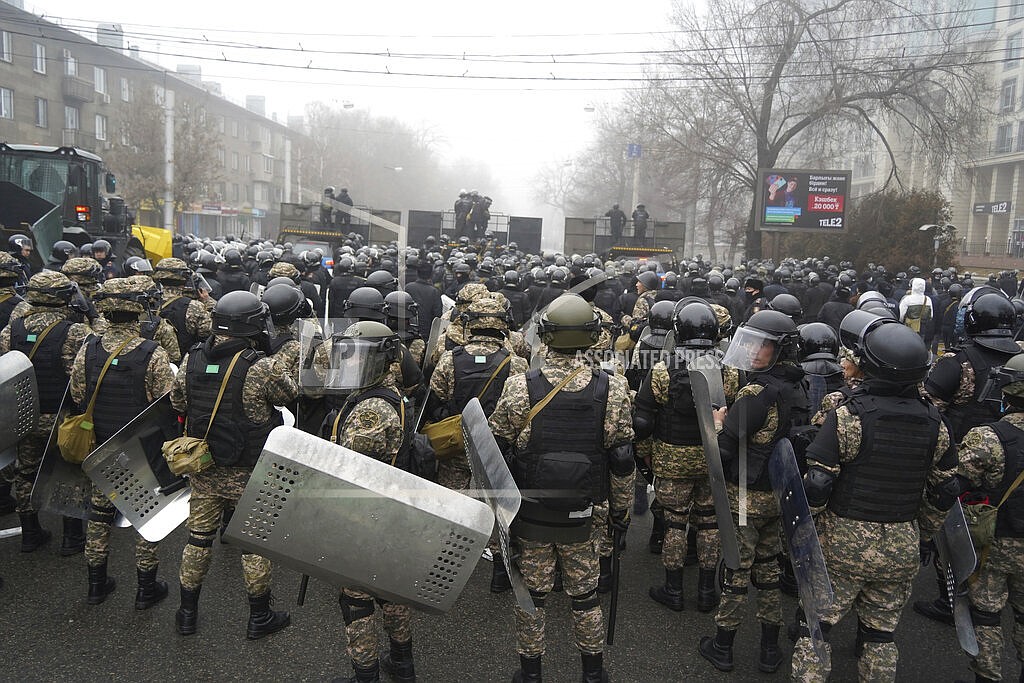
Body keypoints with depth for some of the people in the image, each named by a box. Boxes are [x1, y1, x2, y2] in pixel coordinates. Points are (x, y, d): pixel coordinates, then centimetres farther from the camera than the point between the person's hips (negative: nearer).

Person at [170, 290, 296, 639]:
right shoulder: (264, 368, -23)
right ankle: (259, 616, 26)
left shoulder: (191, 361, -5)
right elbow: (290, 394, -5)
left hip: (203, 470, 5)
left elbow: (177, 404, 9)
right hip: (250, 474, -4)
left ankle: (187, 613, 34)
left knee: (198, 538, 19)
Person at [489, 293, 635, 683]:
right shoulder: (613, 391, -10)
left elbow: (496, 454, -5)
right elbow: (622, 460, -3)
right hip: (583, 518, 1)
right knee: (586, 595, 18)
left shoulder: (518, 388, -13)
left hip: (530, 516, -1)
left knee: (531, 594, 15)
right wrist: (621, 509, 10)